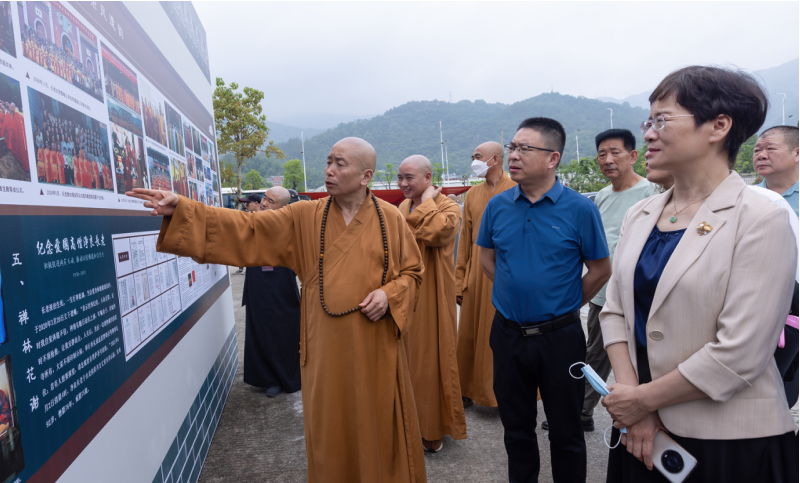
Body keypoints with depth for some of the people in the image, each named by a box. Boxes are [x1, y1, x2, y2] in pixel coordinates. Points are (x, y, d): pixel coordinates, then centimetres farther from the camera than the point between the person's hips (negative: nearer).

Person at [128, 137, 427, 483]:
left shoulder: (391, 219, -2)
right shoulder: (305, 217, 0)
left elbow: (412, 271, 5)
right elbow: (248, 229, -6)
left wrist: (389, 294, -15)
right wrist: (181, 209, -15)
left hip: (376, 348, -1)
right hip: (326, 348, 1)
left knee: (380, 429, 13)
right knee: (331, 433, 14)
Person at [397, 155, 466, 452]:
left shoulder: (449, 208, -11)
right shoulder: (403, 208, 11)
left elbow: (434, 232, -32)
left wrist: (427, 201, -18)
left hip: (431, 298, -7)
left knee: (431, 358, 3)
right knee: (408, 357, 15)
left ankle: (433, 430, 19)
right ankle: (413, 421, 32)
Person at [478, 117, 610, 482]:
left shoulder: (580, 209, -10)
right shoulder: (497, 206, -1)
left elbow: (600, 271, -3)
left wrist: (564, 307, 1)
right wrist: (516, 294, 9)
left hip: (560, 337, -3)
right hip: (507, 334, 3)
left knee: (566, 431, 13)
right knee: (516, 426, 19)